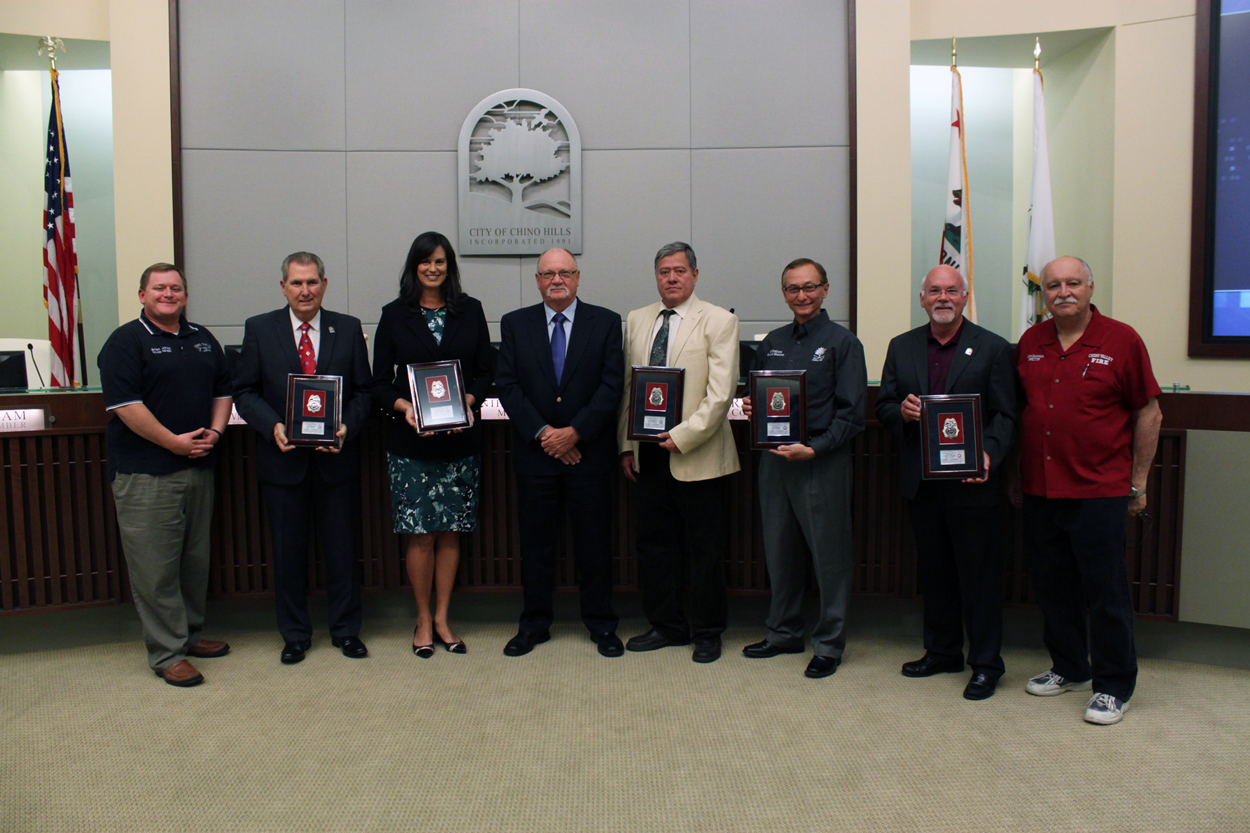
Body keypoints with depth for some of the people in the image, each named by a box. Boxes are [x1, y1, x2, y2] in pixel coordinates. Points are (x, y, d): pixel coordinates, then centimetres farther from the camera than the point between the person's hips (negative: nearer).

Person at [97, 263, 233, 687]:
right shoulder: (125, 341, -5)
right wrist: (173, 442, -15)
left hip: (198, 467, 7)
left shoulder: (203, 339, 15)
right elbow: (125, 404, -14)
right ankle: (166, 653, 5)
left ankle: (190, 634, 28)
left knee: (195, 557, 14)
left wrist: (213, 432, 0)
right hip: (146, 472, -6)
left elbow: (223, 390, 17)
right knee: (155, 564, -3)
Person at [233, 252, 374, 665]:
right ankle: (294, 634, 25)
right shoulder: (259, 329, 2)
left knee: (342, 548, 8)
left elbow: (363, 391, 5)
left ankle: (346, 630, 24)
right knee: (288, 552, 9)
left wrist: (347, 427, -13)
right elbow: (245, 392, 2)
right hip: (284, 457, 0)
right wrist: (272, 426, -15)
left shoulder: (348, 329, 4)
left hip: (336, 457, 0)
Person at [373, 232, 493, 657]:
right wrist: (404, 406, -16)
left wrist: (468, 400, -11)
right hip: (410, 441, -1)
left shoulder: (470, 311, 7)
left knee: (450, 533, 6)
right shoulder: (394, 315, 4)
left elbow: (484, 372, 8)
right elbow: (380, 382, 3)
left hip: (460, 440, 1)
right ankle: (424, 619, 17)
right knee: (420, 535, 0)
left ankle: (442, 618, 19)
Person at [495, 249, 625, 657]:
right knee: (535, 541, 8)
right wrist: (542, 432, -11)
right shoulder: (514, 324, 7)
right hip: (534, 451, 1)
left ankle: (601, 624, 19)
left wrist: (574, 432, -13)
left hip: (589, 451, -1)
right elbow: (507, 385, 0)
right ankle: (534, 623, 21)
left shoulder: (605, 323, 3)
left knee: (595, 541, 6)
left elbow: (611, 385, -4)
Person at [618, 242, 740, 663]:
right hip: (649, 452, 5)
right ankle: (667, 625, 26)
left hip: (697, 454, -5)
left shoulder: (719, 321, -4)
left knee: (705, 548, 5)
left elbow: (720, 393, -11)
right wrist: (626, 445, 9)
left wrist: (682, 436, -16)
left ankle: (707, 632, 20)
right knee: (654, 542, 11)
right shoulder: (637, 321, 11)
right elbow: (627, 387, 13)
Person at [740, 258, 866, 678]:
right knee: (779, 549, 13)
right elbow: (757, 395, 22)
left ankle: (829, 644, 15)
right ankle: (784, 631, 28)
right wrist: (750, 406, -1)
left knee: (829, 553, 1)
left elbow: (851, 412, -9)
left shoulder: (842, 343, -3)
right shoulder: (772, 343, 14)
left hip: (822, 461, -5)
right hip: (774, 458, 6)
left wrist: (814, 449, -19)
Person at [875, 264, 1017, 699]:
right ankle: (942, 651, 30)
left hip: (972, 482, -4)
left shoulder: (993, 348, -1)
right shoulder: (901, 347, 10)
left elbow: (1005, 415, -4)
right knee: (933, 570, 15)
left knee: (980, 573, 2)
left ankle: (985, 663, 15)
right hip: (921, 481, 4)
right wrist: (902, 411, -11)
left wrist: (988, 454, -21)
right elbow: (883, 406, 12)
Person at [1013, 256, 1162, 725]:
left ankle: (1113, 687, 16)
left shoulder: (1121, 341, -4)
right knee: (1051, 585, 13)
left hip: (1099, 490, -4)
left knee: (1106, 591, 2)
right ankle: (1069, 669, 31)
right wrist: (1015, 474, 13)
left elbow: (1149, 413, 0)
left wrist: (1138, 484, -1)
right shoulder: (1030, 343, 8)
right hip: (1039, 490, 5)